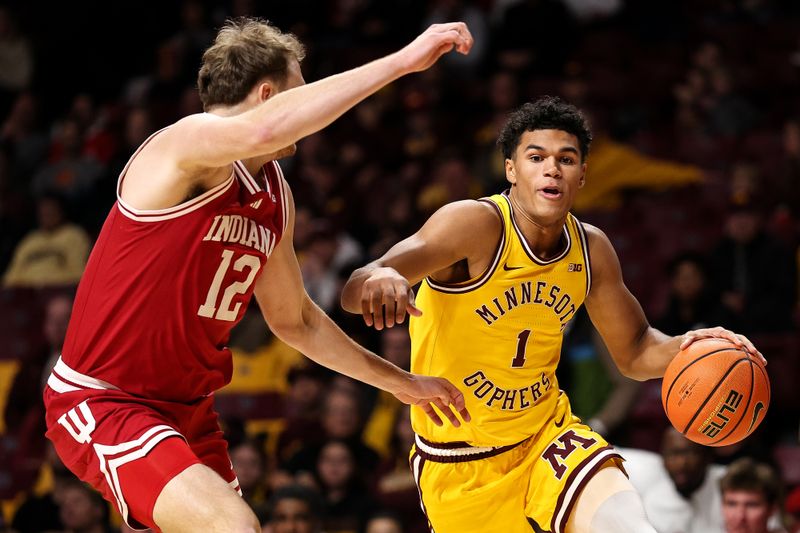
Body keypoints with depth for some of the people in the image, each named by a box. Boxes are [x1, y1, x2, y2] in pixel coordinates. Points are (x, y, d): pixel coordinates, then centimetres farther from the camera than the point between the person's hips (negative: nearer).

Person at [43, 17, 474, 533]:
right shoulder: (187, 144, -17)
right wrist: (402, 61, -38)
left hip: (188, 410, 10)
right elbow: (263, 130, -41)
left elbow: (295, 319, 24)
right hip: (101, 402, -10)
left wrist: (399, 382, 27)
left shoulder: (276, 197, 10)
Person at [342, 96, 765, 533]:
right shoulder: (477, 224, -21)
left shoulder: (591, 249, -3)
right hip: (461, 459, -3)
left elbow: (633, 352, 12)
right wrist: (379, 279, -59)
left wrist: (684, 348, -11)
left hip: (547, 432, 3)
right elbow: (353, 293, -34)